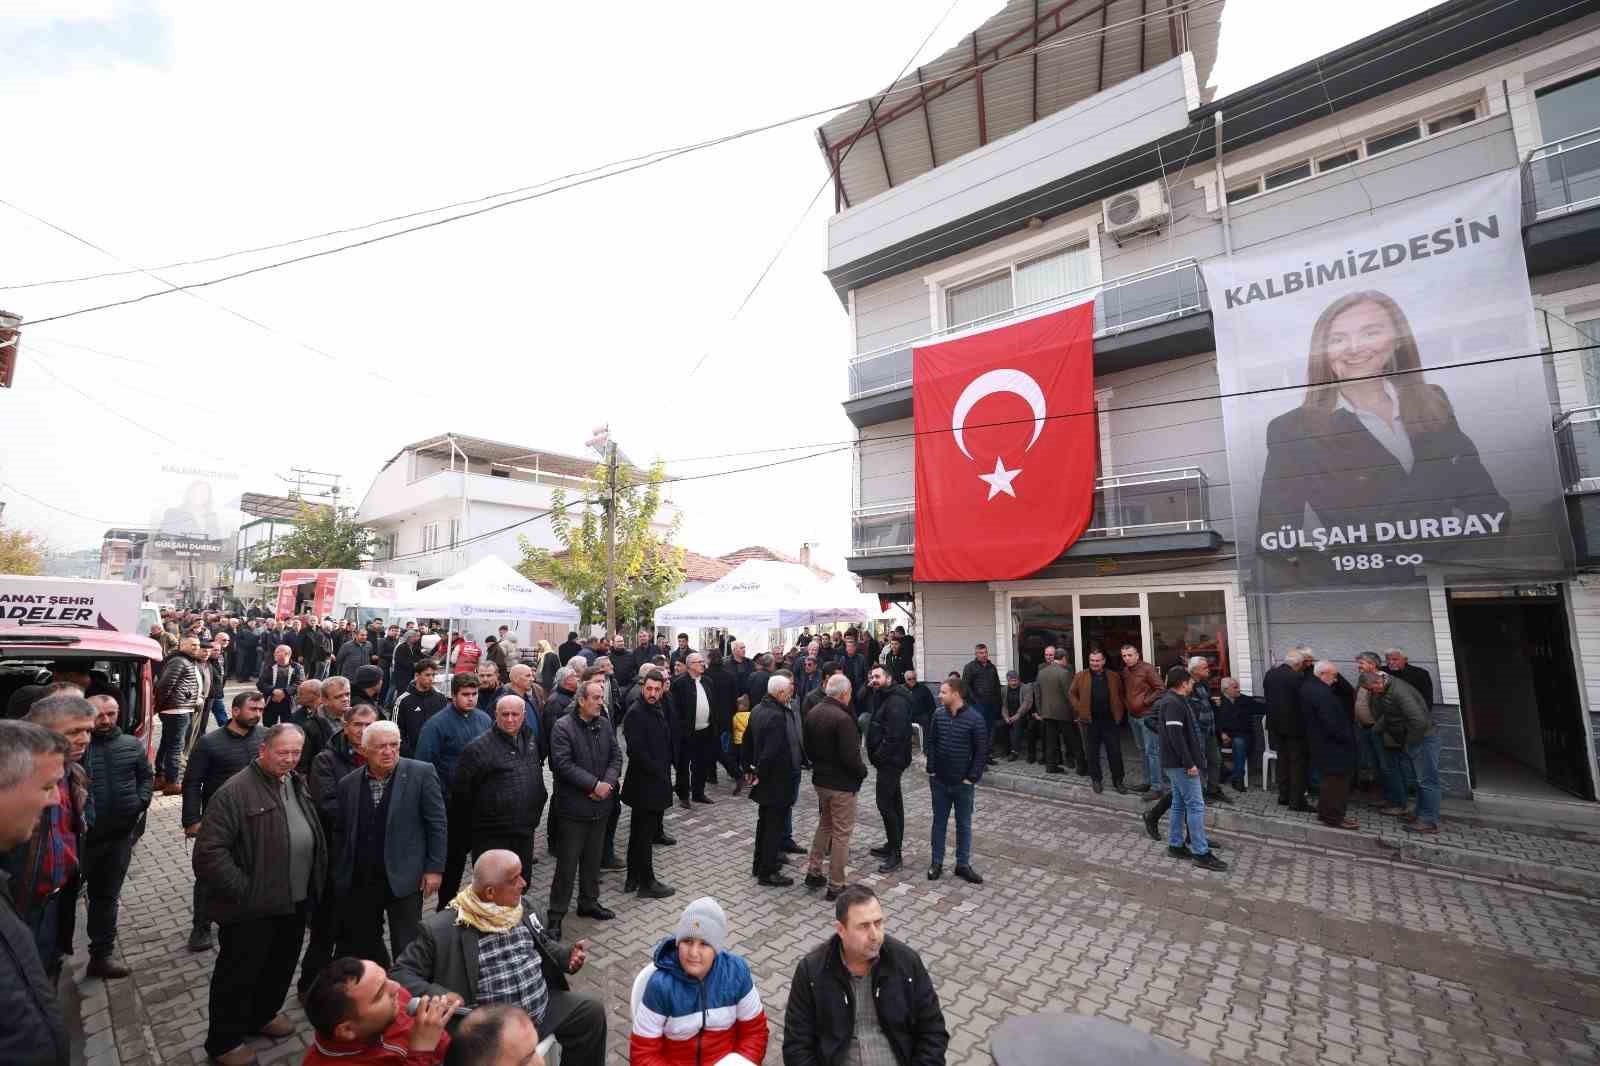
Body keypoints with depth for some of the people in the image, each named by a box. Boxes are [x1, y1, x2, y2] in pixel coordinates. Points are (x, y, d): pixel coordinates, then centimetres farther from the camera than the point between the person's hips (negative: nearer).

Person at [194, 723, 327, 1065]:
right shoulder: (235, 792, -19)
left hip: (295, 901, 7)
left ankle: (263, 1014, 44)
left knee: (281, 966, 22)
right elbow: (209, 850, -21)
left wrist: (316, 887, 11)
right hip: (251, 908, -7)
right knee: (238, 974, 11)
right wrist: (242, 890, -18)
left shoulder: (297, 785, 6)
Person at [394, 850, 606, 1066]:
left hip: (544, 1006, 5)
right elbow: (402, 973, -9)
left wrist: (568, 954, -4)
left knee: (592, 1011, 0)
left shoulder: (526, 906, 4)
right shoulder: (440, 930, -14)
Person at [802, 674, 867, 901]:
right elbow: (850, 756, -25)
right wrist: (863, 771, -7)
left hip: (820, 778, 8)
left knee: (824, 824, 25)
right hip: (842, 783, -8)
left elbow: (806, 746, 9)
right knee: (841, 833, 6)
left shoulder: (813, 712, 1)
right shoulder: (842, 718, -25)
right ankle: (835, 886, 15)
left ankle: (813, 872, 31)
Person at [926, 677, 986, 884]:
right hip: (940, 781, 3)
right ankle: (936, 863, 25)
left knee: (964, 824, 12)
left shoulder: (975, 719, -14)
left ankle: (963, 864, 26)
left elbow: (982, 752, -11)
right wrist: (931, 771, 0)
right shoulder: (939, 716, -3)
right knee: (939, 822, 13)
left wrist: (971, 778, -12)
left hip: (963, 783, -3)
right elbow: (931, 743, 6)